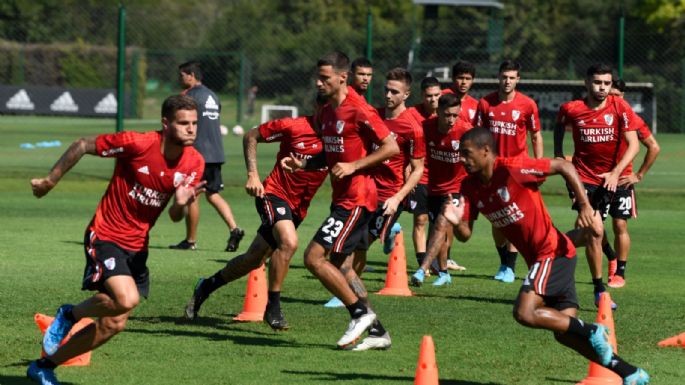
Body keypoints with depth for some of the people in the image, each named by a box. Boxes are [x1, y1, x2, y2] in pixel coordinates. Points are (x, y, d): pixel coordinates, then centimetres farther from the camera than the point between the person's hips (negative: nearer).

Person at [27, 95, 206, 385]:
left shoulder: (194, 162, -4)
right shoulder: (137, 143, -21)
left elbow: (175, 217, 3)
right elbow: (83, 146, -8)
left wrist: (181, 204, -22)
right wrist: (50, 181, 1)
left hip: (137, 246, 7)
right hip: (106, 237, -7)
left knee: (113, 324, 7)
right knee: (127, 299, -30)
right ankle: (69, 315, 0)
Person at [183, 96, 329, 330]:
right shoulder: (292, 127, -13)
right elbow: (251, 136, 0)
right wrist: (252, 175, -8)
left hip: (298, 208, 5)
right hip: (273, 193, -5)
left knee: (254, 260, 13)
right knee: (289, 241, -31)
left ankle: (206, 286, 35)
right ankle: (272, 306, -19)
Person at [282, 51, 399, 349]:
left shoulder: (358, 111, -15)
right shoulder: (327, 112, 13)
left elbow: (391, 147, -16)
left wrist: (353, 166, -21)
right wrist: (302, 164, 6)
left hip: (356, 200, -10)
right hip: (342, 198, 10)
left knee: (314, 258, -13)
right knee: (336, 263, 16)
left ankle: (360, 313, -4)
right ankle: (376, 330, 22)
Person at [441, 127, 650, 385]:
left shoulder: (512, 169, -18)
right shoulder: (471, 187, 4)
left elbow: (564, 166, -13)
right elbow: (465, 235, 3)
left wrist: (584, 206, -18)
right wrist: (457, 222, -19)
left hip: (553, 252, -9)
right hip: (537, 258, 9)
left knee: (525, 313, -22)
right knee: (564, 331, 8)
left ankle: (592, 332, -7)